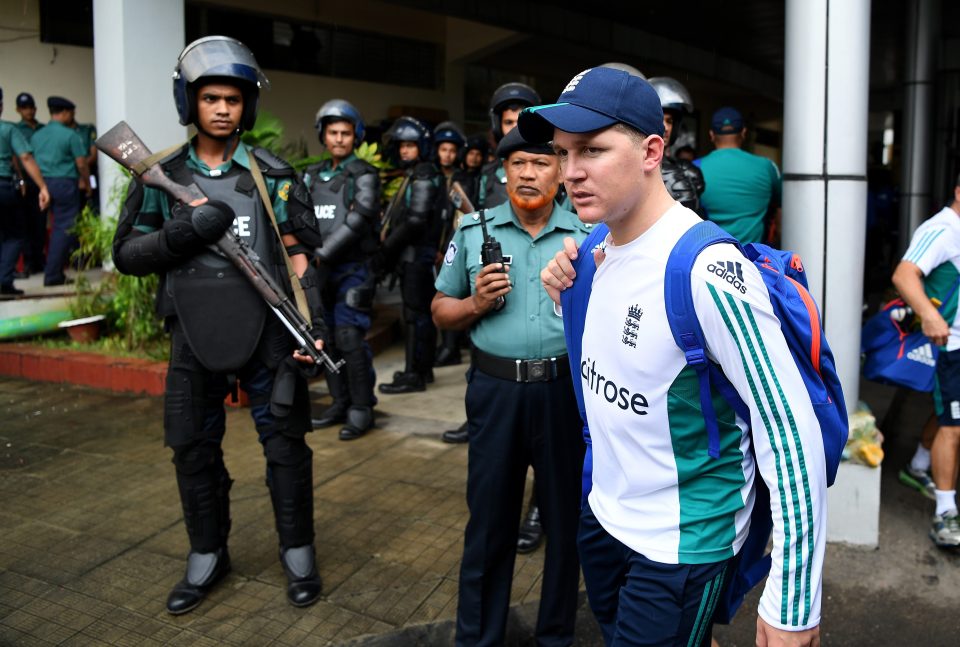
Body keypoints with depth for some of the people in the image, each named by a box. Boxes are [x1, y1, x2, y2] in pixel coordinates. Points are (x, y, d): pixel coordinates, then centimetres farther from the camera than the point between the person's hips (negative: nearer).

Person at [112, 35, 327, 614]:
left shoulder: (273, 176, 2)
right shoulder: (162, 176, 5)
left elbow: (300, 255, 1)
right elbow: (127, 254, 4)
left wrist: (313, 320, -11)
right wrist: (182, 233, -14)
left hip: (266, 331, -1)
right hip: (195, 334, 2)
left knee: (286, 443, 3)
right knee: (194, 449, 11)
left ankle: (298, 552, 21)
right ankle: (207, 556, 30)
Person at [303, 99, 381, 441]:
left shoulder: (364, 175, -2)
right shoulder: (312, 176, 13)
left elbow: (358, 221, -15)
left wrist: (322, 254, -19)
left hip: (353, 269, -5)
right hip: (320, 271, 6)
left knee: (349, 338, -11)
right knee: (326, 339, 9)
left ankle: (362, 408, 0)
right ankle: (340, 402, 22)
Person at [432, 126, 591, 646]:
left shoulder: (587, 237, 4)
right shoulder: (474, 231, 6)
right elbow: (441, 310, 9)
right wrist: (476, 303, -10)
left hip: (566, 390, 1)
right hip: (496, 389, 0)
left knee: (566, 516, 12)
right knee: (489, 518, 10)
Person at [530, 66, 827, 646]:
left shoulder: (707, 270, -26)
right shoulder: (598, 251, -1)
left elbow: (791, 433, -25)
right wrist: (571, 295, -6)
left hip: (682, 547, -8)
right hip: (604, 516, 8)